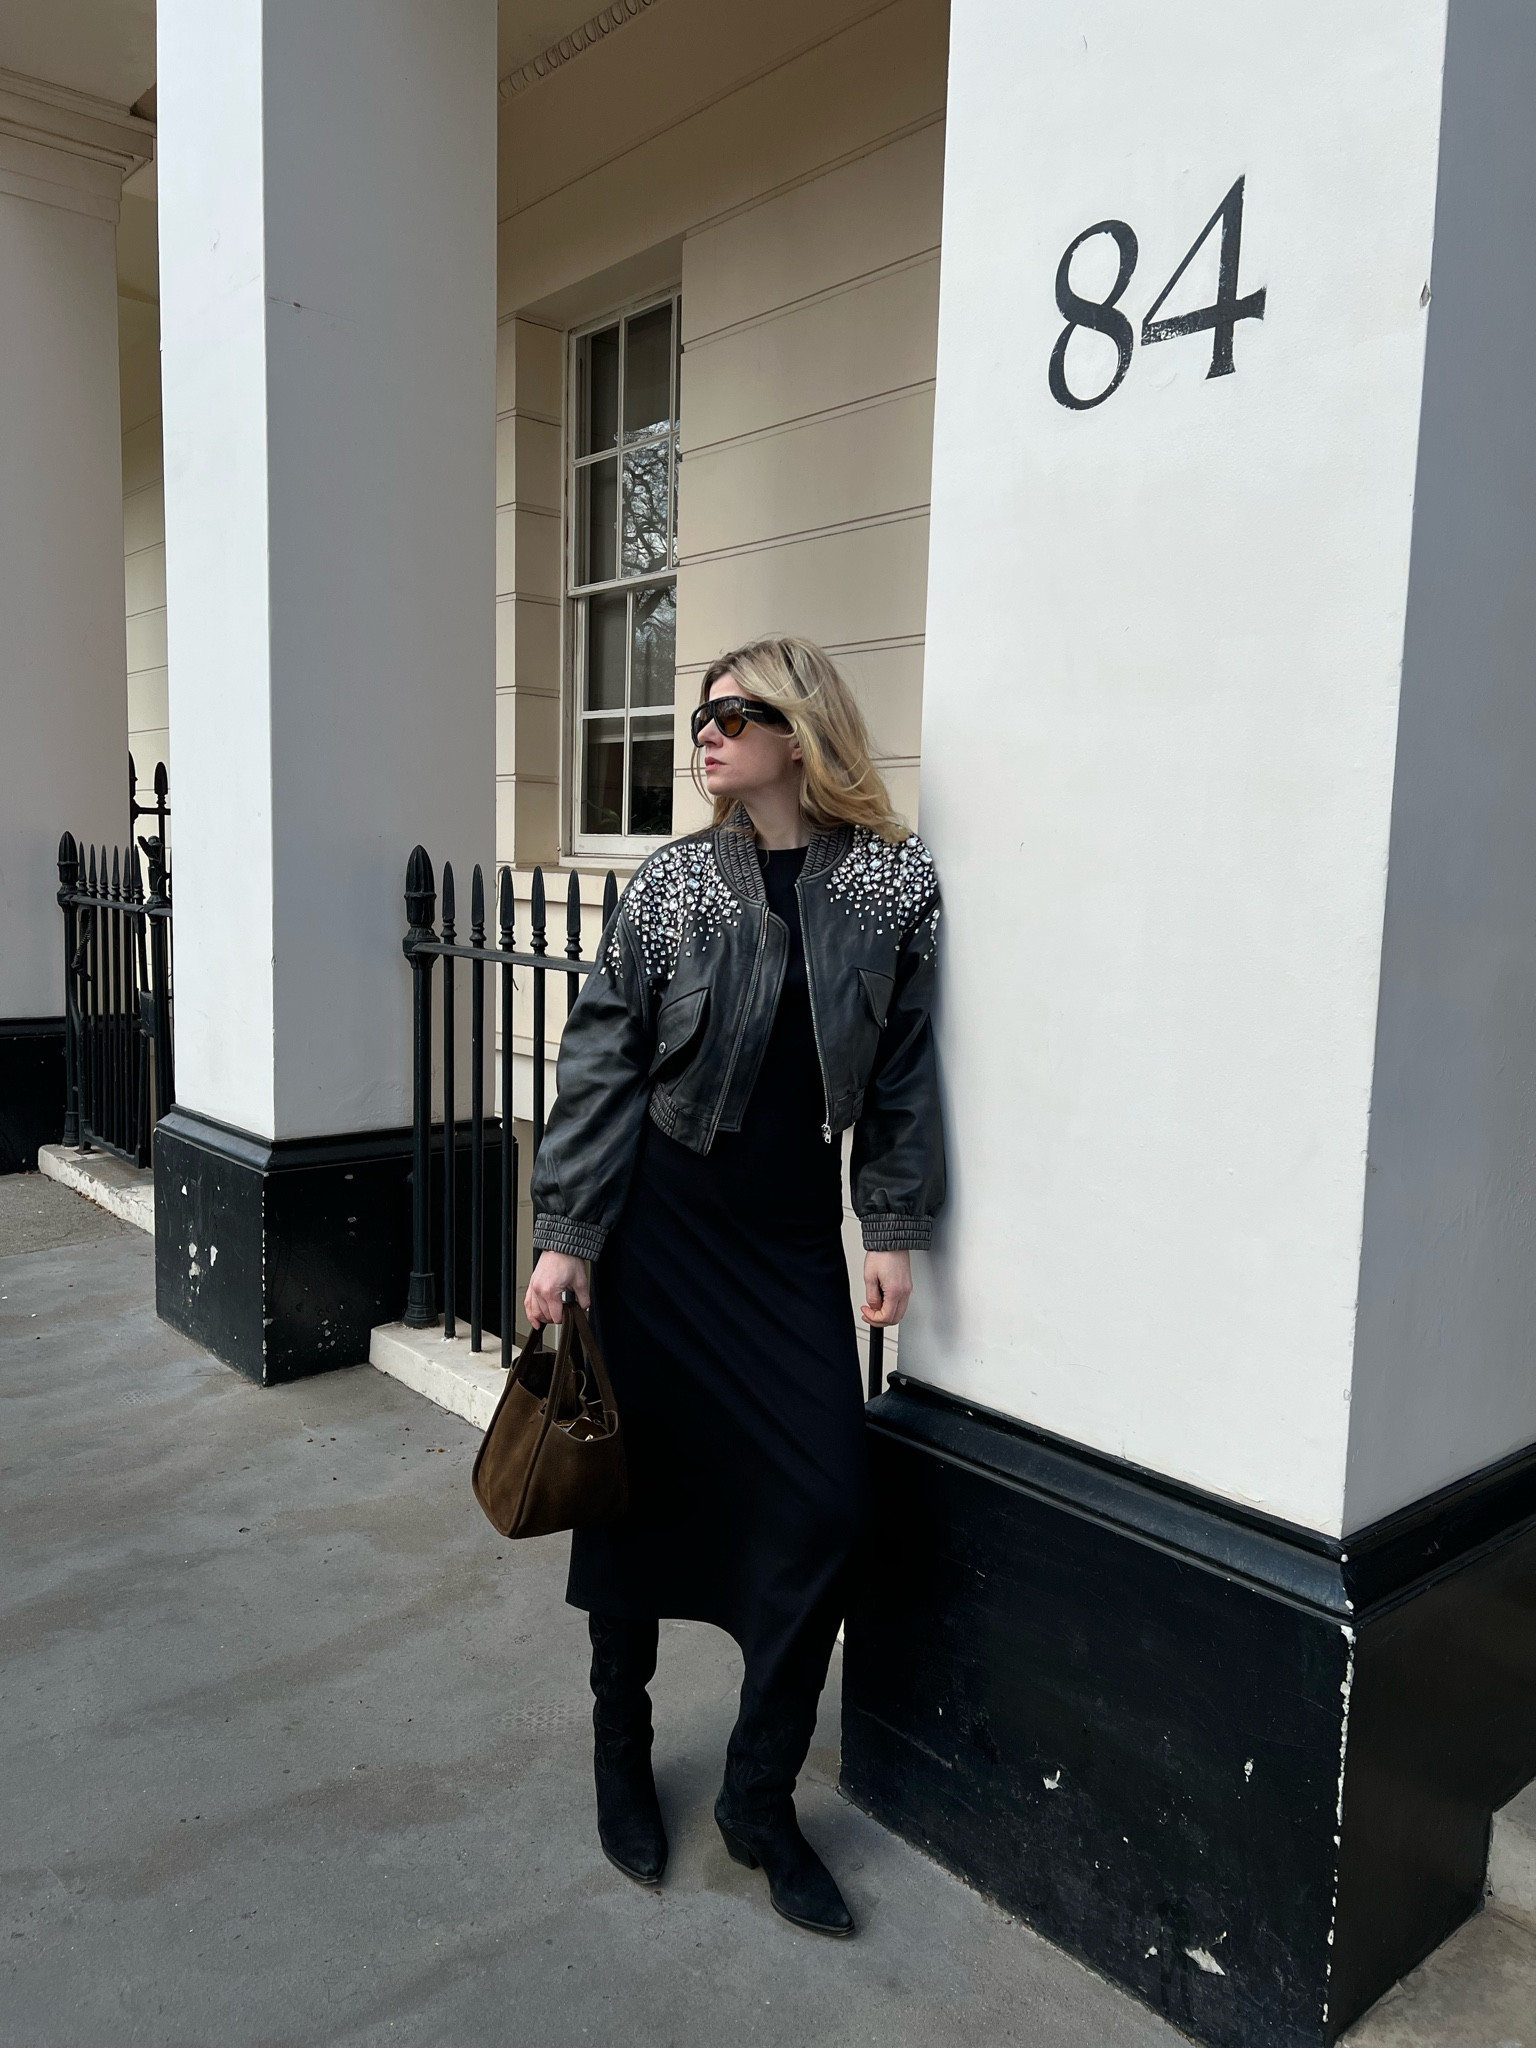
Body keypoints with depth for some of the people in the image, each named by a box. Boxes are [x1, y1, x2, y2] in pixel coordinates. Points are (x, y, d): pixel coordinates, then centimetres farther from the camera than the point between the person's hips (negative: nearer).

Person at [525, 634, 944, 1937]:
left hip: (794, 1240, 1)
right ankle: (622, 1754, 34)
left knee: (823, 1502, -1)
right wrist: (564, 1233, -6)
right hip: (663, 1227, 0)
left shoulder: (893, 879, -2)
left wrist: (892, 1229, -1)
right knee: (641, 1485, 10)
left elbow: (901, 1066, 1)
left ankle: (762, 1798, 21)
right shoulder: (673, 884, -3)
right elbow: (604, 1062, -3)